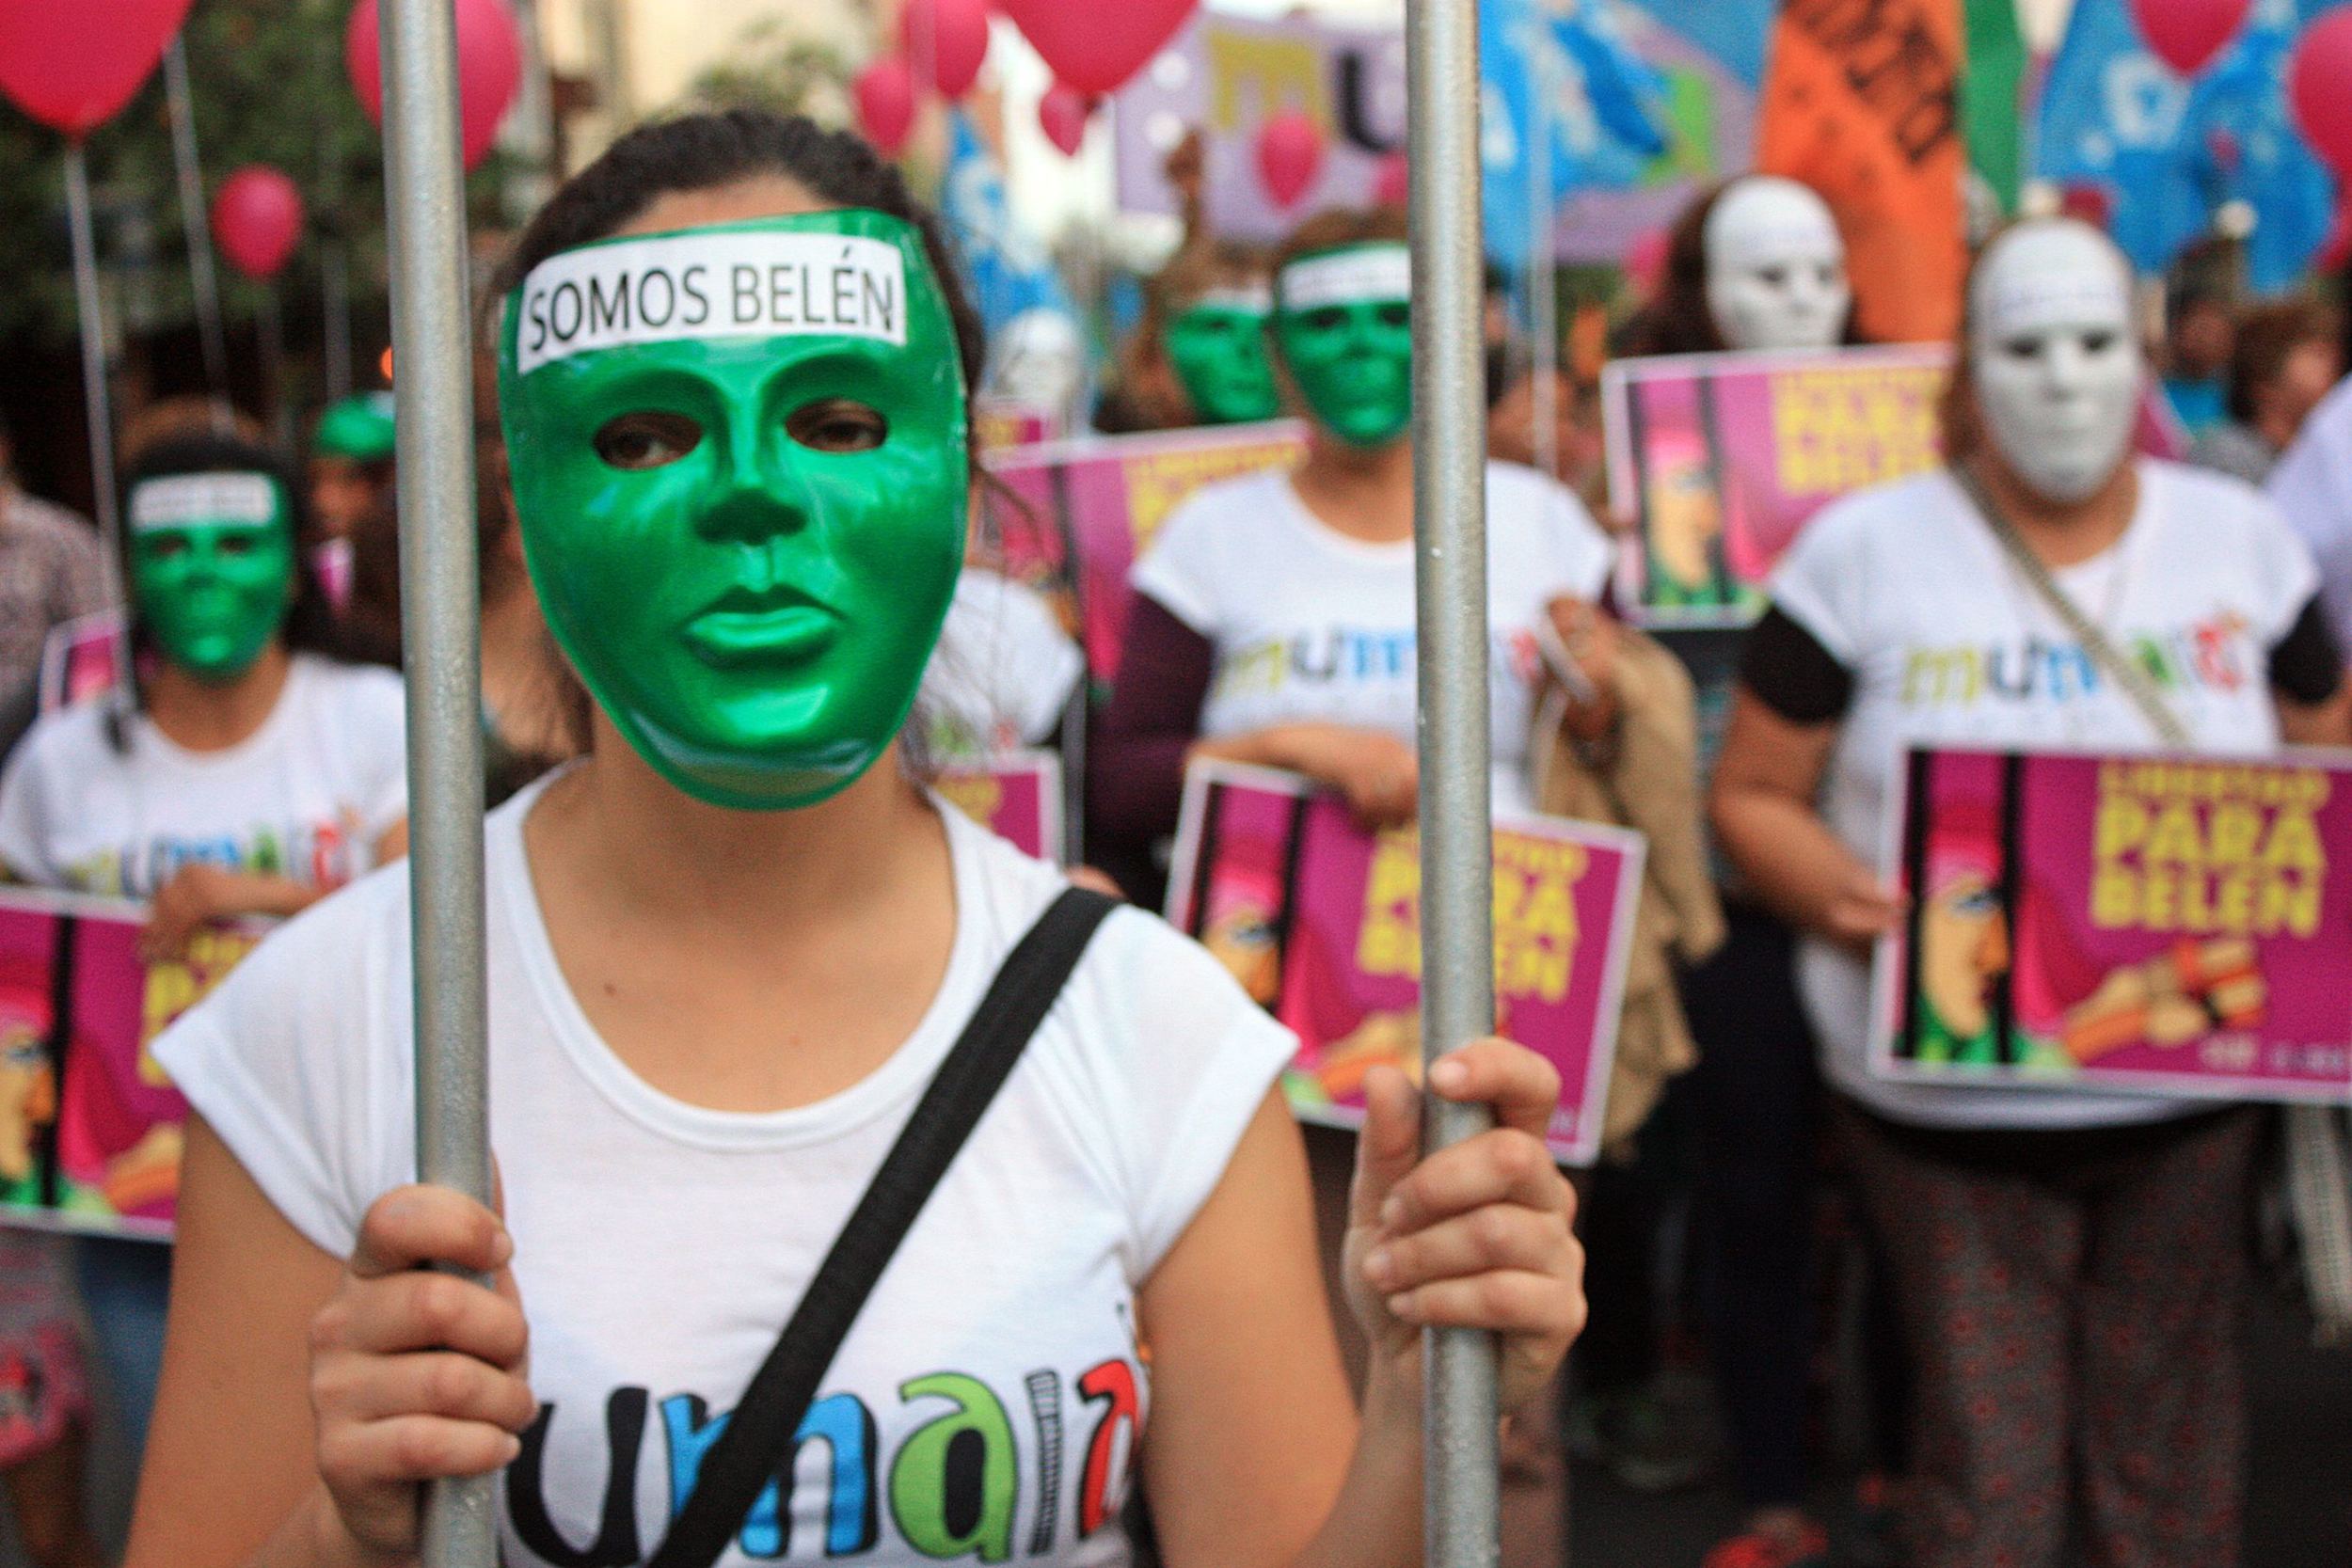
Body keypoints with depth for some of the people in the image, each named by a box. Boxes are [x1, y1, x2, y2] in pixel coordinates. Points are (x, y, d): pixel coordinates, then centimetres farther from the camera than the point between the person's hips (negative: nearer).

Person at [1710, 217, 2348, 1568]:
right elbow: (1755, 794, 1)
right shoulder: (1864, 551, -1)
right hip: (1948, 1091, -2)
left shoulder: (2244, 540, 5)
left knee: (2172, 1455, 11)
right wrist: (1853, 900, -19)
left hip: (2190, 1086, 2)